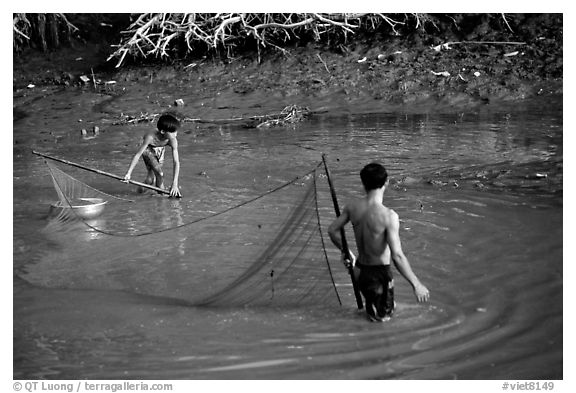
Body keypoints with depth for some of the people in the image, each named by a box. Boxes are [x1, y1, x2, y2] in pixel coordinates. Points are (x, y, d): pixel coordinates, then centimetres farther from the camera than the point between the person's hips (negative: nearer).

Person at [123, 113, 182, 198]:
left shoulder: (173, 141, -35)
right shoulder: (150, 137, -43)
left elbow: (176, 162, -34)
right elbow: (137, 155, -39)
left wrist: (175, 184, -39)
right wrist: (129, 173, -42)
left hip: (160, 150, 3)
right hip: (148, 149, -3)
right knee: (159, 174, -19)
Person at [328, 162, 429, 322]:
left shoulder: (353, 207, -10)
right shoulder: (388, 216, -28)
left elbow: (332, 230, 3)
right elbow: (397, 256, -29)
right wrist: (416, 284, -20)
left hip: (361, 268, 6)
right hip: (380, 273, -6)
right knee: (384, 315, 19)